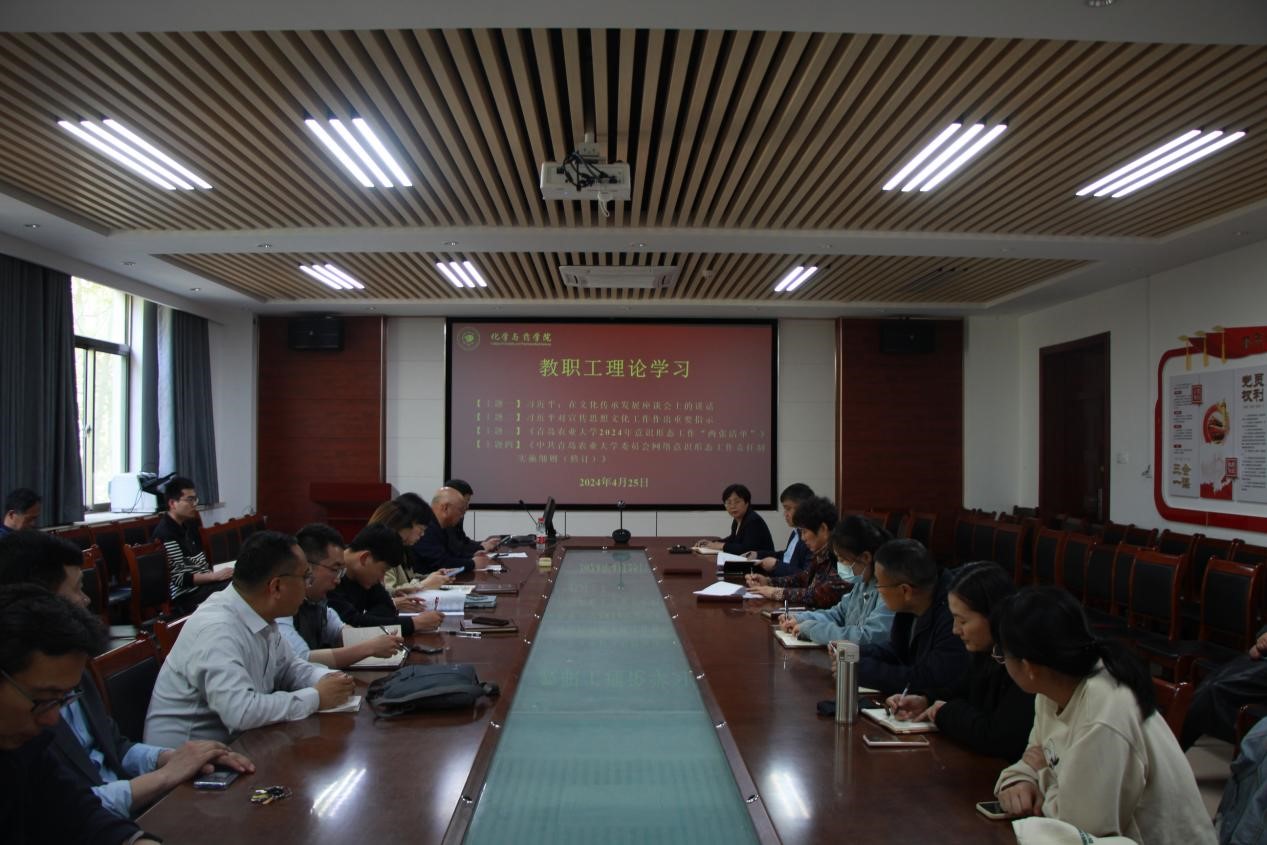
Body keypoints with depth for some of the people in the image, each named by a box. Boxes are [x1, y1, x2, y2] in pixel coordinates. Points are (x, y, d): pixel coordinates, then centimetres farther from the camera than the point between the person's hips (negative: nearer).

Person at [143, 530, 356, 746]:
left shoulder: (259, 616, -1)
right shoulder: (217, 629, -26)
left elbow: (288, 667, 14)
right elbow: (241, 711, -34)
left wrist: (326, 679, -6)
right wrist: (316, 697, -23)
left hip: (232, 742, 8)